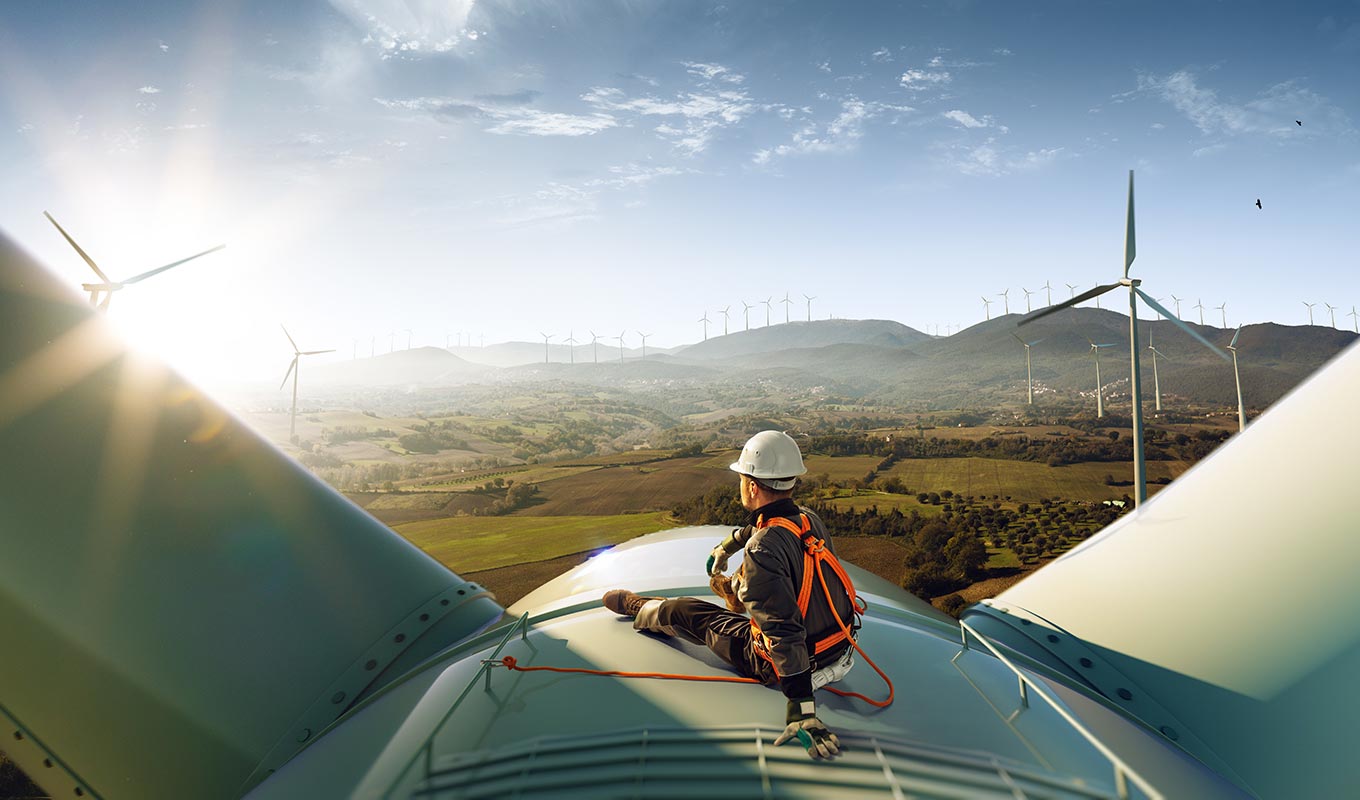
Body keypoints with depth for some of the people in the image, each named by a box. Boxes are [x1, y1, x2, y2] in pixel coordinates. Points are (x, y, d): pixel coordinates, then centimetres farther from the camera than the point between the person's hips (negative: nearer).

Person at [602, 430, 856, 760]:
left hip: (793, 666, -6)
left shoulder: (762, 551, -31)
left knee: (682, 612, 11)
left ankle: (635, 606, 41)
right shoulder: (810, 519, -5)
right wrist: (725, 546, 35)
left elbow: (785, 632, -34)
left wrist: (802, 711, -30)